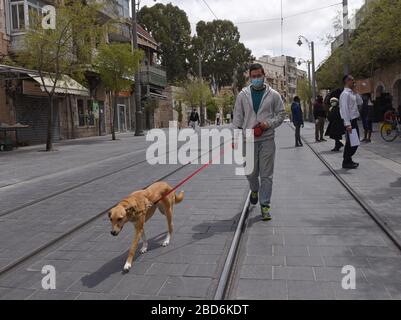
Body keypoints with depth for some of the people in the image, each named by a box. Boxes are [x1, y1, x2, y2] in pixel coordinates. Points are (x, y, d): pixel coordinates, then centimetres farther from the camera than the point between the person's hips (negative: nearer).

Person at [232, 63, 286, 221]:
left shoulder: (273, 95, 4)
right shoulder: (243, 95, 7)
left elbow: (281, 113, 8)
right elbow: (238, 116, 8)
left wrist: (269, 123, -10)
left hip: (267, 139, -1)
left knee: (266, 174, 0)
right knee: (251, 172, 10)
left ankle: (265, 205, 10)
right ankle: (254, 190, 42)